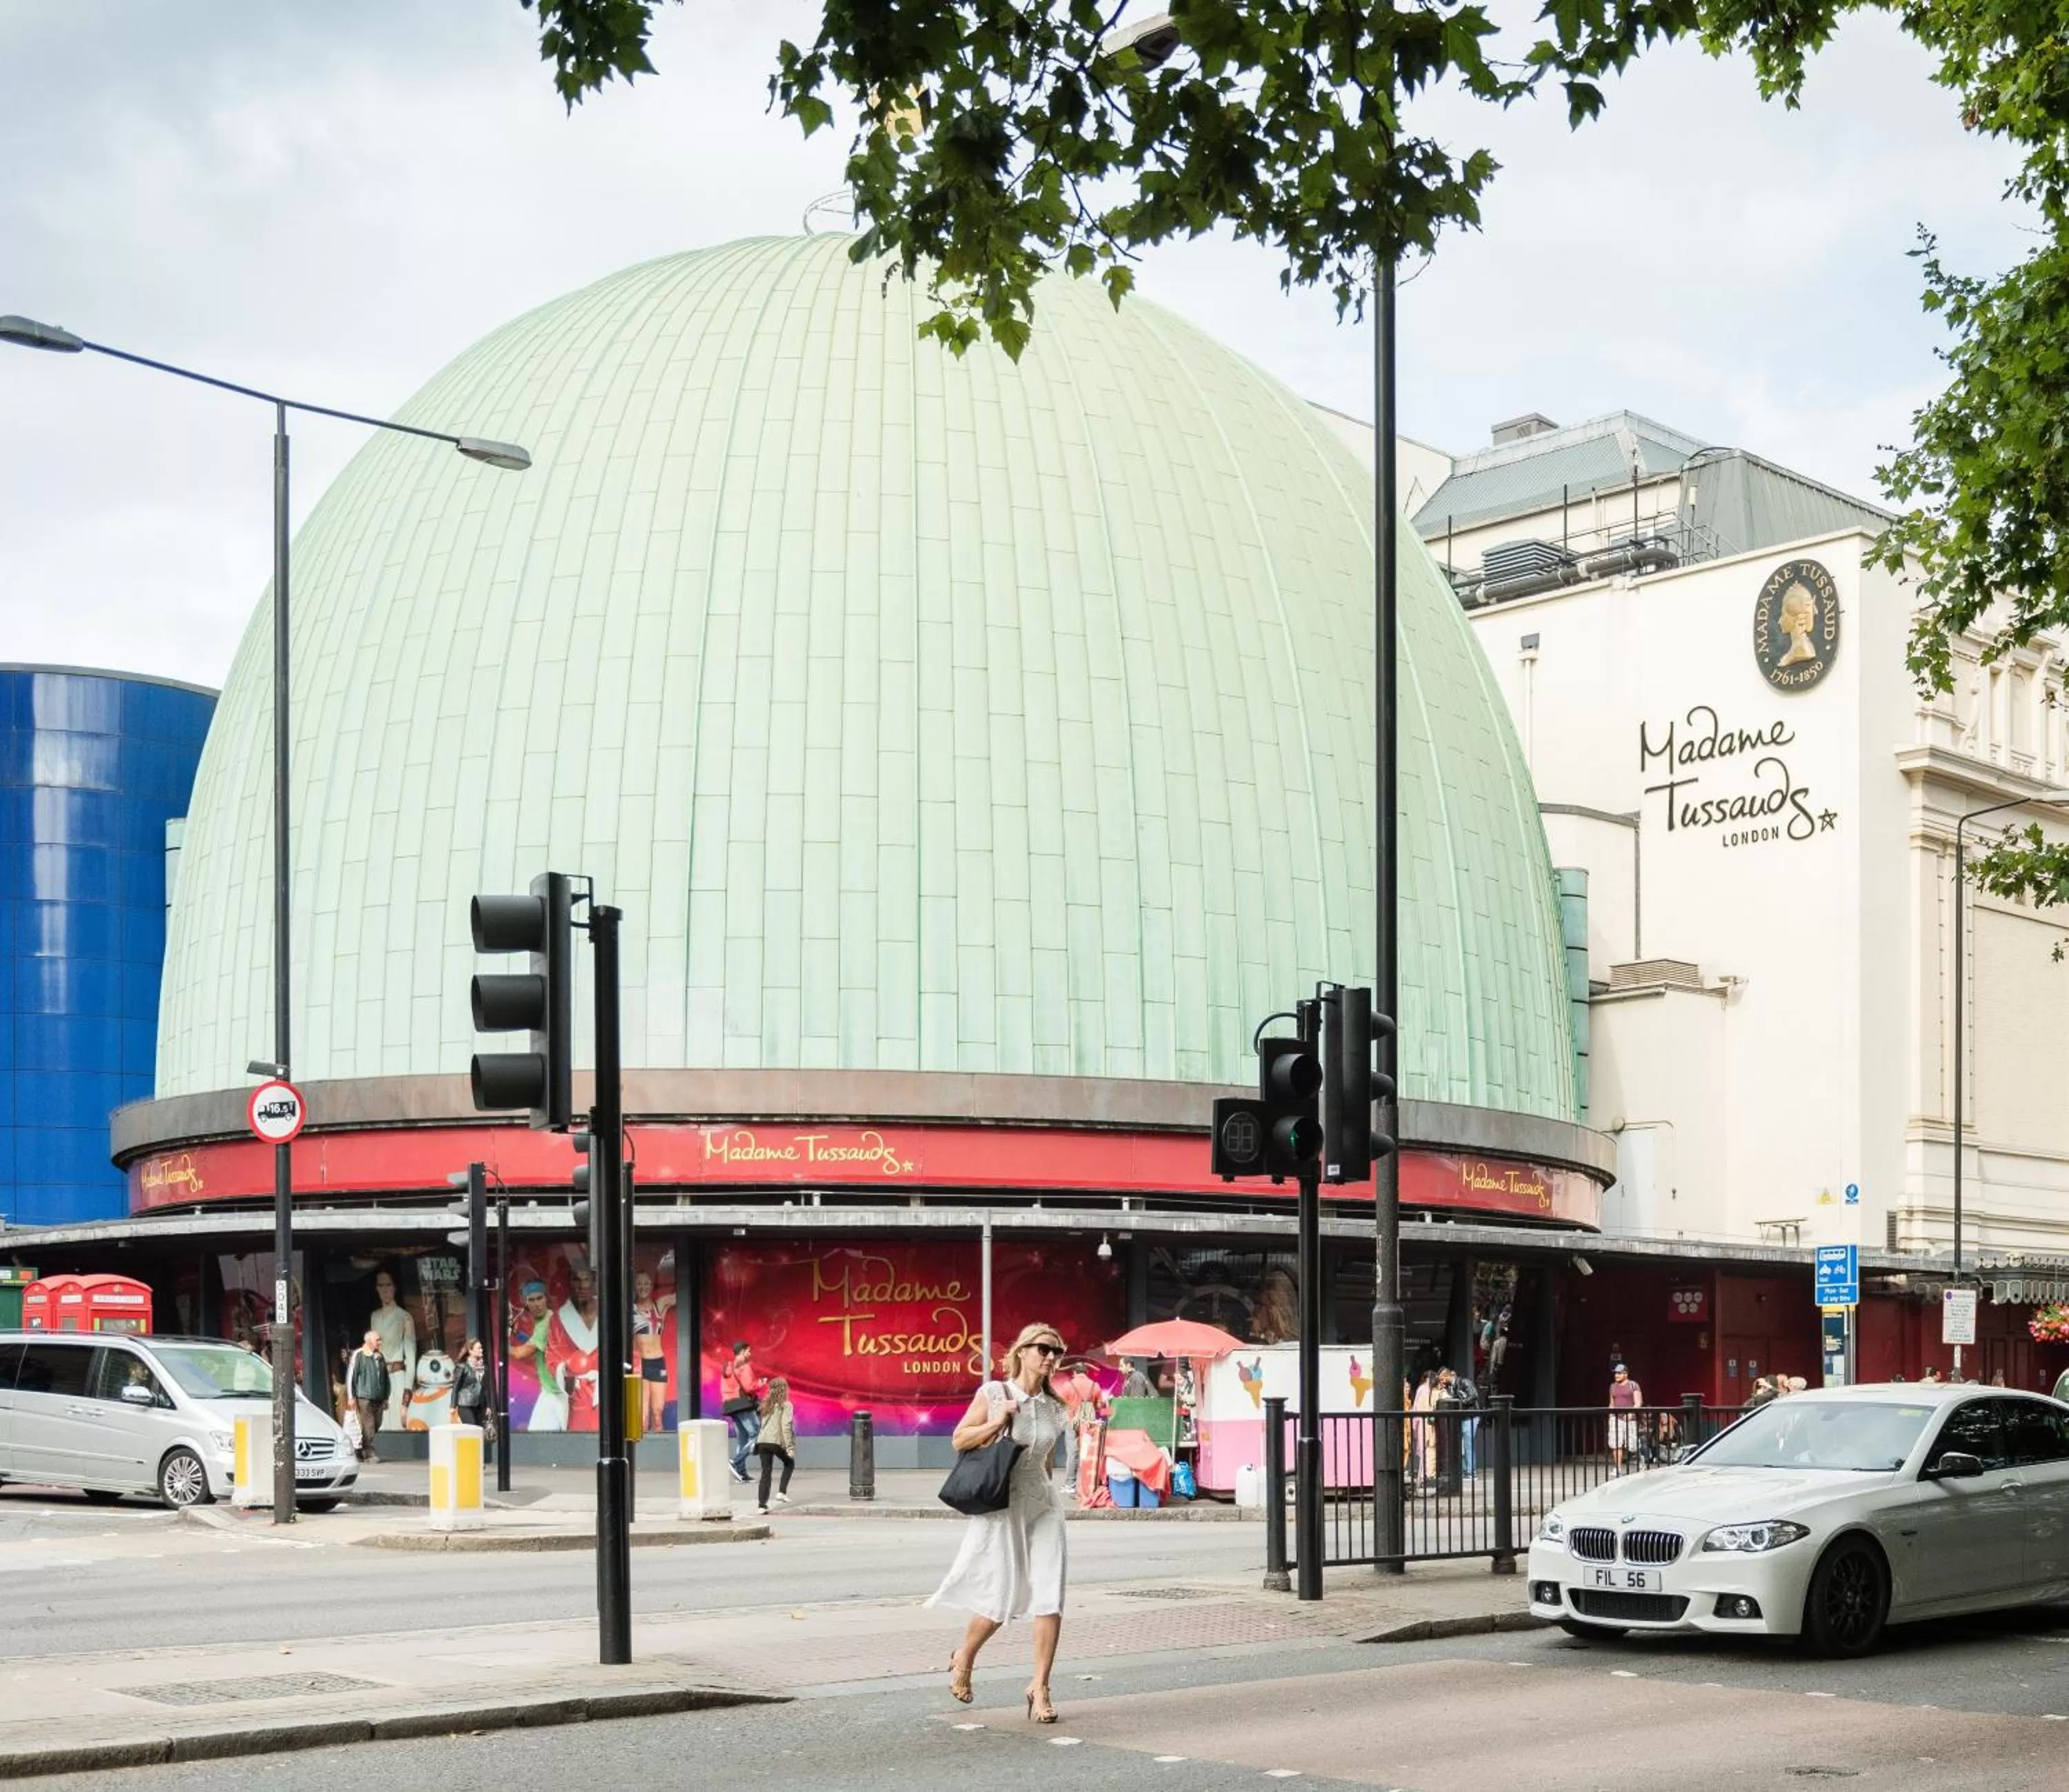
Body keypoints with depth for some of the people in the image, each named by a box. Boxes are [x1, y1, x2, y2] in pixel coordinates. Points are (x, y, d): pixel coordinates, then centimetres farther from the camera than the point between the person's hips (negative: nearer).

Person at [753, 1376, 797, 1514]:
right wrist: (790, 1447, -11)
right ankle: (782, 1492, 9)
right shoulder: (785, 1406, -2)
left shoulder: (765, 1405, 15)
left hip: (762, 1441, 4)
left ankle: (762, 1504, 0)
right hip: (777, 1441, -4)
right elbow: (786, 1427, -10)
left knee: (765, 1472, 7)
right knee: (789, 1463, 22)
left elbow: (761, 1424, 17)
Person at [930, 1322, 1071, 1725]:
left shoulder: (1053, 1407, 9)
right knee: (1001, 1602, -2)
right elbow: (959, 1440, -4)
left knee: (1050, 1600, -6)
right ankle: (963, 1659, 27)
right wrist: (999, 1420, -16)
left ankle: (1040, 1688, 4)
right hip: (1001, 1506, -4)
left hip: (1043, 1507, 4)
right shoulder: (993, 1394, -4)